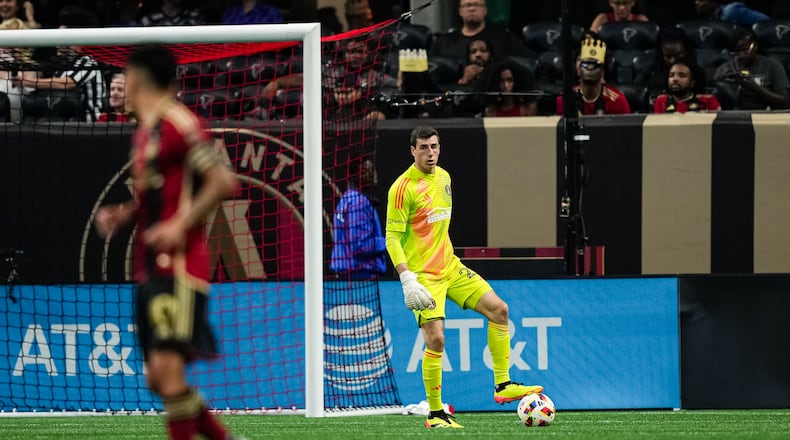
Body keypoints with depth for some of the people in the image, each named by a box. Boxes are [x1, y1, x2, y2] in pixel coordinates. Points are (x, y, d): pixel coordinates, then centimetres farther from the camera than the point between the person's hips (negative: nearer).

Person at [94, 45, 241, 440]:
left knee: (168, 367, -16)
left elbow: (222, 182, -18)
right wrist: (121, 215, 12)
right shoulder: (144, 133, 17)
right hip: (150, 269, 10)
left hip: (180, 267, -10)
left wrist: (180, 225, -22)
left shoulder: (179, 124, -11)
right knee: (157, 378, 9)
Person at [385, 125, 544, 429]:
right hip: (423, 275, -8)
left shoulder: (443, 177, 10)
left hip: (450, 267, 8)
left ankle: (502, 386, 7)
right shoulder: (403, 188, -15)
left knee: (498, 309, 1)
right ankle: (435, 414, -2)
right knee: (435, 339, -14)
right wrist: (407, 280, -25)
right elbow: (392, 238, -17)